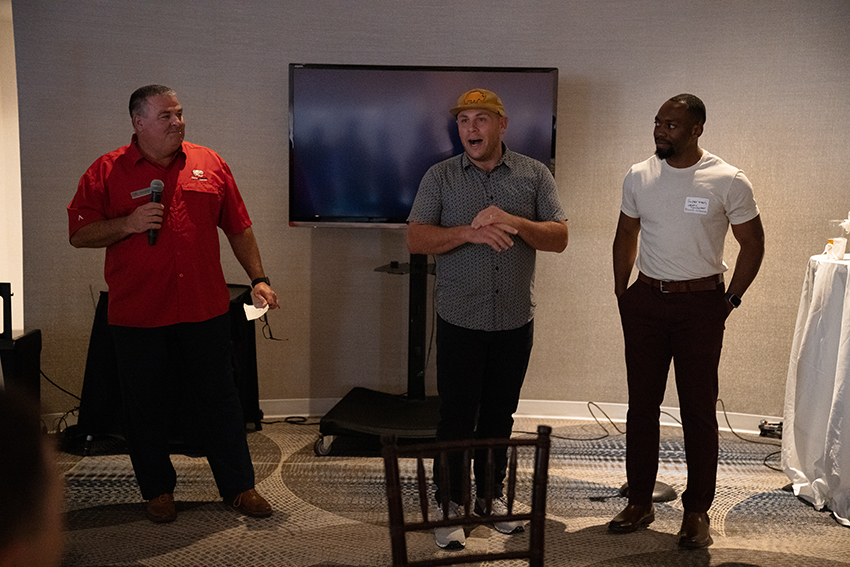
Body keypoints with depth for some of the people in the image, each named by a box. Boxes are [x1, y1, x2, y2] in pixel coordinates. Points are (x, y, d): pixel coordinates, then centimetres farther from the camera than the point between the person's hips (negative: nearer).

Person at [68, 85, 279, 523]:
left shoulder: (209, 165, 7)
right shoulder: (106, 172, 0)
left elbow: (239, 228, 12)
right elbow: (79, 235, -2)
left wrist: (258, 279, 7)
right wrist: (129, 224, -17)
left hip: (204, 309, 1)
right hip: (137, 314, -1)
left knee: (219, 400, 8)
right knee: (144, 405, 9)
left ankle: (239, 486, 21)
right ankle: (157, 491, 27)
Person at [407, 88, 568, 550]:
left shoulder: (534, 175, 4)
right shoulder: (440, 176, 1)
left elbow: (559, 238, -2)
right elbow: (416, 239, -7)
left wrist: (514, 223, -19)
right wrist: (471, 233, -21)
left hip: (515, 321, 2)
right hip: (460, 321, -2)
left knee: (500, 413, 14)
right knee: (456, 415, 3)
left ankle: (491, 494, 31)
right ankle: (450, 504, 17)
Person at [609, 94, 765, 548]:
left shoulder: (728, 181, -8)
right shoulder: (638, 176, 3)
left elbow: (752, 244, 0)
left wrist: (731, 299, -2)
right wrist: (621, 290, 10)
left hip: (701, 305, -3)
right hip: (645, 301, 4)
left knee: (698, 409, 3)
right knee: (642, 404, 9)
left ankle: (697, 511, 16)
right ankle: (639, 502, 21)